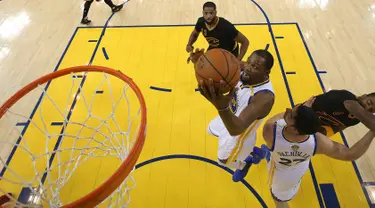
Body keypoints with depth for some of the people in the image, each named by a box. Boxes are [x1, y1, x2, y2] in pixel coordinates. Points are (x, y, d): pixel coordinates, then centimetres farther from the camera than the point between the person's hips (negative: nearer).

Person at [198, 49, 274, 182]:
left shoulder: (265, 97, -42)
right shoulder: (242, 70, -22)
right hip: (230, 116, 7)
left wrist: (222, 107, -71)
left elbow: (236, 129, -50)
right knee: (212, 129, 35)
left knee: (224, 160, 19)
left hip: (240, 135, -6)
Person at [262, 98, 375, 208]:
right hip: (299, 169, 4)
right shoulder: (318, 142, -38)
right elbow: (352, 154, -20)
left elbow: (274, 119, -21)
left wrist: (303, 108, -12)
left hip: (280, 174, -4)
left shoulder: (270, 131, -46)